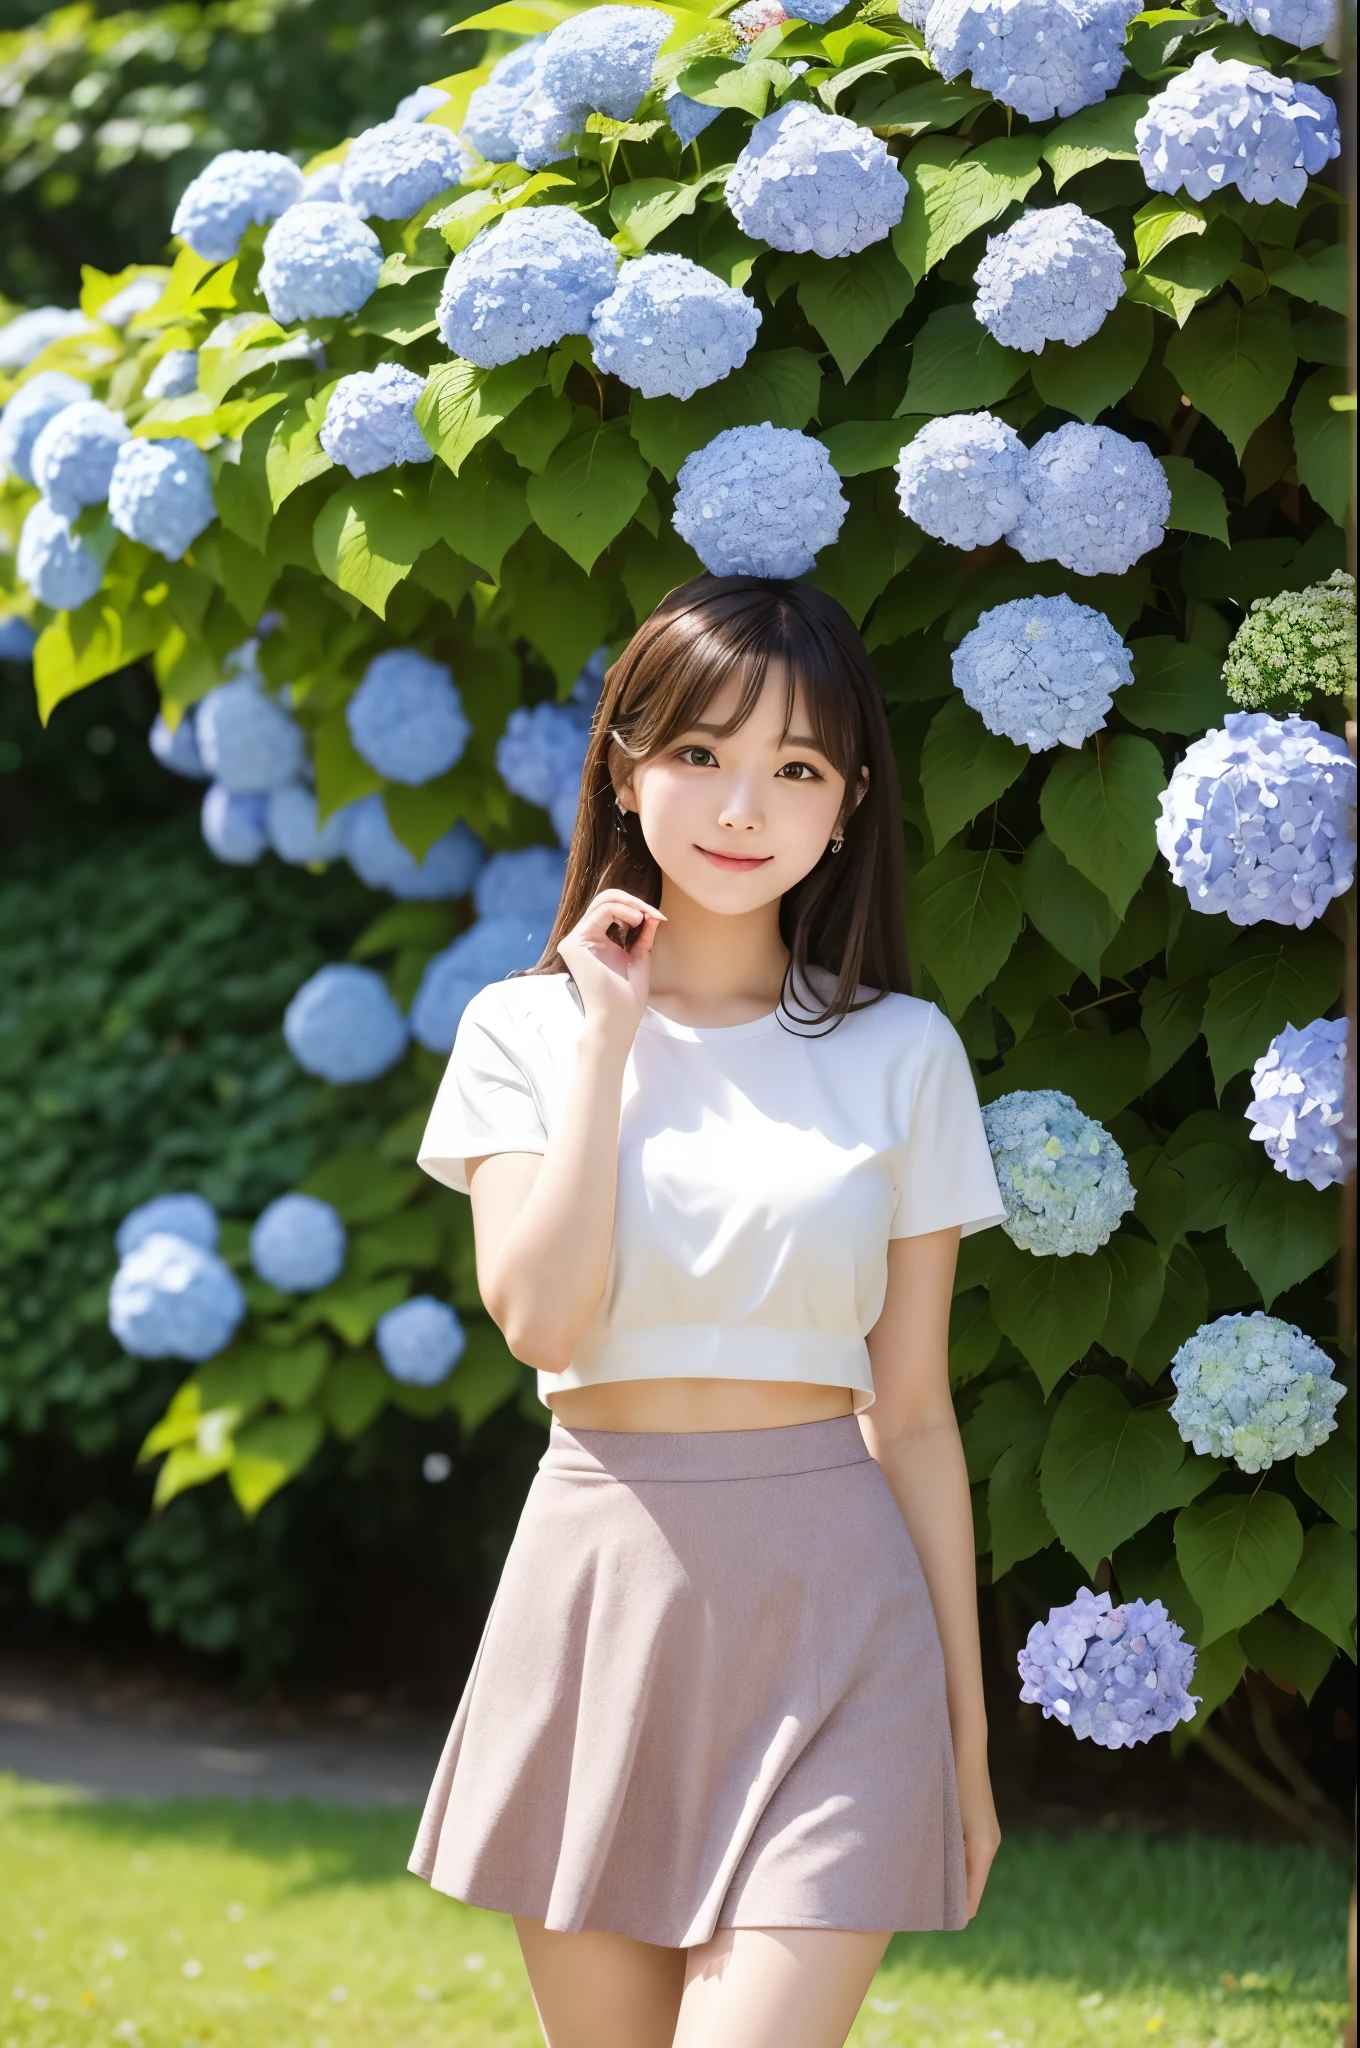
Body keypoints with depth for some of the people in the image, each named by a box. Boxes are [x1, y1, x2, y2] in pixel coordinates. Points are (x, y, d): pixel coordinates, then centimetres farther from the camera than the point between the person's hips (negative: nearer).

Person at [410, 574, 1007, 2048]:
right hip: (597, 1593, 1)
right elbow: (542, 1316, -12)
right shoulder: (525, 1029, 4)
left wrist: (966, 1730, 6)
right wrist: (609, 1038, -8)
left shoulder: (900, 1055, 3)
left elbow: (913, 1414, 6)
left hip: (828, 1608, -1)